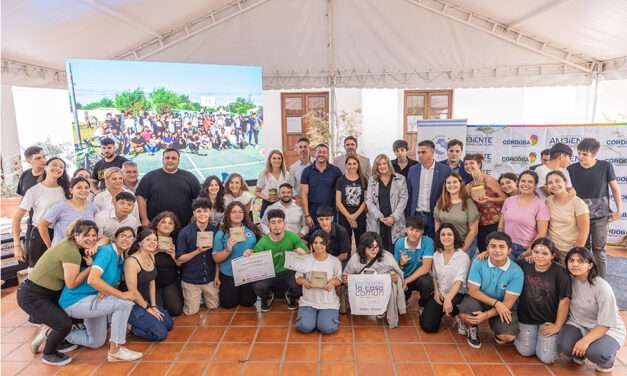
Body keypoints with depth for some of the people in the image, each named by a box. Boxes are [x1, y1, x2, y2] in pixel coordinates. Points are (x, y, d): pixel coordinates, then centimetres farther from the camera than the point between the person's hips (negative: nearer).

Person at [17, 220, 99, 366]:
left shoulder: (71, 244, 1)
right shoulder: (71, 252, -27)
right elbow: (72, 283, -25)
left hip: (48, 292, 10)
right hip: (32, 296, -10)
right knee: (65, 324, -17)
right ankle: (48, 354, 10)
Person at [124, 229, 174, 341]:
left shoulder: (151, 256, 3)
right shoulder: (132, 261, -24)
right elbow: (133, 291, -21)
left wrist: (153, 306, 5)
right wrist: (147, 308, -11)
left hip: (146, 301, 9)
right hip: (133, 305, -9)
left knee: (169, 324, 11)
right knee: (161, 333, -12)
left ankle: (137, 322, 18)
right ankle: (128, 326, 2)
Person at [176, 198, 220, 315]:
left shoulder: (215, 231, -5)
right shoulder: (185, 232, -13)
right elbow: (179, 259, -11)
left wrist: (217, 275, 1)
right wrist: (197, 251, -24)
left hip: (210, 278, 2)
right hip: (190, 279, -2)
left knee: (213, 306, 13)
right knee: (191, 311, 7)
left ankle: (202, 296, 41)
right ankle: (184, 296, 36)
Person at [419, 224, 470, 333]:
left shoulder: (463, 256, -14)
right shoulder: (436, 255, 3)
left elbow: (459, 281, -26)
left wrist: (448, 298, -41)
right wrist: (436, 291, -4)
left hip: (457, 294, -4)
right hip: (439, 293, 4)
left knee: (451, 304, -41)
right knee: (427, 326, -7)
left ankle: (459, 317, -3)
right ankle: (440, 312, 25)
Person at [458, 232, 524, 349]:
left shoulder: (516, 272, -20)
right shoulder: (478, 262, -17)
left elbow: (508, 303, -18)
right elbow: (473, 290, -14)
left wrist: (486, 315, -27)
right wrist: (495, 302, -25)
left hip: (502, 306, 0)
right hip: (479, 299, 0)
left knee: (508, 336, -25)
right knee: (465, 315, -31)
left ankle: (498, 333, 16)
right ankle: (473, 328, 8)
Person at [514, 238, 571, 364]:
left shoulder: (559, 272, -17)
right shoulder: (524, 266, -9)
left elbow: (564, 301, -14)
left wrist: (558, 326, -10)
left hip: (549, 320, -2)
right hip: (527, 317, 2)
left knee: (547, 358, -6)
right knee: (526, 351, -1)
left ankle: (554, 339, 25)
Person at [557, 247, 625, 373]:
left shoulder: (602, 288, -23)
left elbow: (605, 324, -23)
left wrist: (586, 340, -34)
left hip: (608, 330, -3)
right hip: (578, 324, 3)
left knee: (597, 353, -33)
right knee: (564, 345, -26)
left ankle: (607, 360, 5)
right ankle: (580, 354, 11)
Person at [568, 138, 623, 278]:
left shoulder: (605, 166, -5)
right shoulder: (572, 168, -3)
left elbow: (615, 188, 2)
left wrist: (619, 209, -1)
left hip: (600, 216, -1)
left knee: (599, 249, 1)